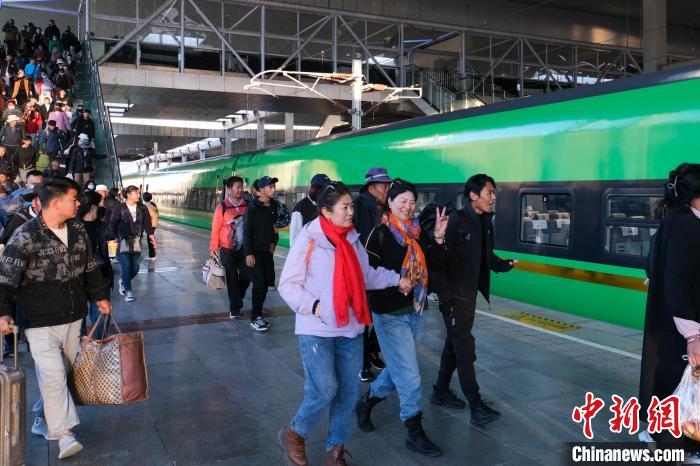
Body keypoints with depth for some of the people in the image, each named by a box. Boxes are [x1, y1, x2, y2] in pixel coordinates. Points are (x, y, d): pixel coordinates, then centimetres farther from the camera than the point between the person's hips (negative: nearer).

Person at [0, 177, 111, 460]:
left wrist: (100, 296, 21)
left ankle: (44, 420, 33)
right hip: (41, 322, -6)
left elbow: (89, 267, 17)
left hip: (73, 319, 6)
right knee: (53, 376, -10)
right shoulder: (25, 237, -15)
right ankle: (64, 434, -2)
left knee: (60, 373, 15)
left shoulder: (78, 232, 4)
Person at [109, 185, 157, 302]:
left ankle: (123, 281, 36)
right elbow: (112, 225, -4)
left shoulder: (142, 208, 3)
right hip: (122, 241, -4)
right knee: (126, 267, -8)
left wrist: (153, 240, 1)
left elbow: (147, 225, 6)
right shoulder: (119, 209, -7)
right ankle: (128, 292, 7)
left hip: (136, 241, 4)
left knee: (135, 268, 6)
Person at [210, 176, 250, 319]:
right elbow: (215, 228, -6)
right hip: (227, 249, -3)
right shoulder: (222, 207, -10)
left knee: (246, 276, 5)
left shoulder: (248, 205, -2)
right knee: (232, 278, 5)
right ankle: (235, 307, 19)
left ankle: (236, 299, 32)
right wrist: (213, 247, -5)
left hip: (244, 248, 3)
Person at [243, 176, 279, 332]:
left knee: (267, 282, 5)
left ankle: (258, 314, 17)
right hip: (254, 251, -6)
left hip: (267, 251, 6)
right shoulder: (253, 207, -12)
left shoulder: (274, 206, 4)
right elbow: (247, 230, -13)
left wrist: (273, 242, 8)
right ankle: (255, 318, 0)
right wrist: (248, 253, -17)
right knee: (259, 282, -10)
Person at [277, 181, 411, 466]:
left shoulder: (352, 239, 5)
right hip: (317, 330, -6)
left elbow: (367, 275, 14)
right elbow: (287, 285, -9)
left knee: (348, 391, 10)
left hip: (350, 328, 6)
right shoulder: (308, 240, -10)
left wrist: (397, 279, 4)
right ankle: (294, 434, 20)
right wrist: (314, 307, -18)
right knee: (325, 389, -8)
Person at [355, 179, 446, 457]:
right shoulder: (381, 234, -11)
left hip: (416, 312, 7)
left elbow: (438, 261, 0)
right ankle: (415, 433, 12)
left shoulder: (418, 232, 6)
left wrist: (438, 236, -13)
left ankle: (366, 403, 41)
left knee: (399, 369, 19)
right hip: (391, 315, -7)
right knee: (409, 376, -2)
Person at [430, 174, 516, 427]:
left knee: (455, 344, 19)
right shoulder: (455, 221, -19)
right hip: (454, 297, -8)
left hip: (470, 295, 8)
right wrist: (445, 296, -21)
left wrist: (505, 264, -5)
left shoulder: (484, 222, 6)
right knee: (466, 350, -4)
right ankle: (477, 407, 2)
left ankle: (441, 390, 34)